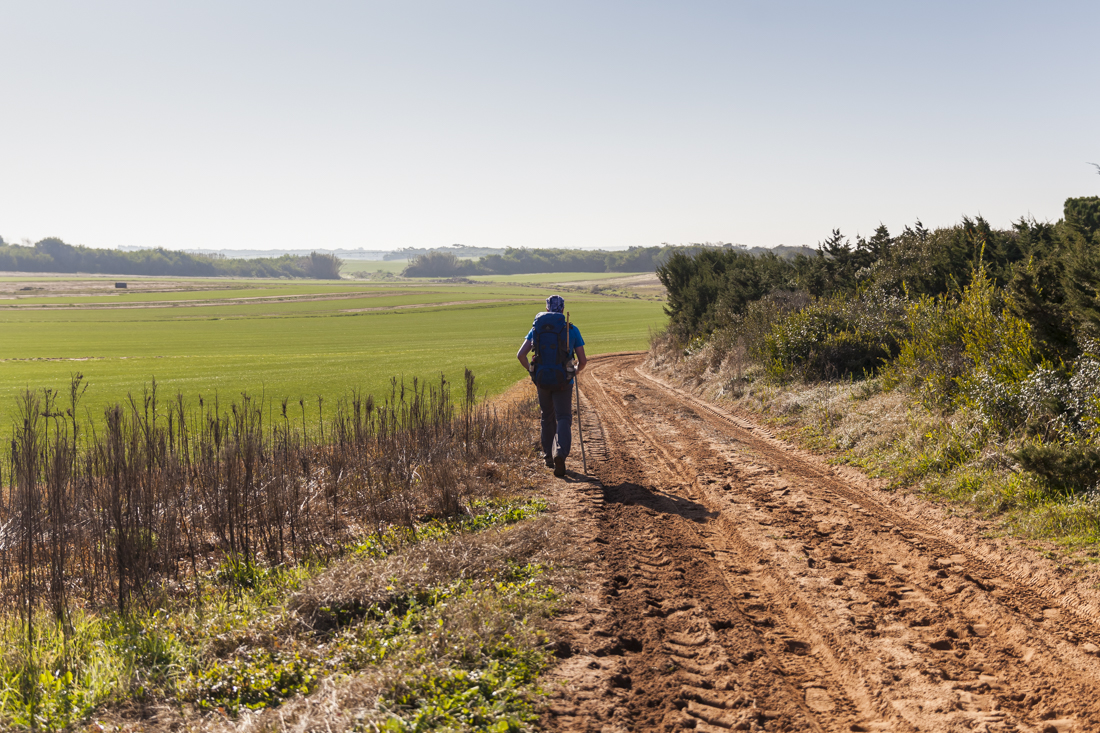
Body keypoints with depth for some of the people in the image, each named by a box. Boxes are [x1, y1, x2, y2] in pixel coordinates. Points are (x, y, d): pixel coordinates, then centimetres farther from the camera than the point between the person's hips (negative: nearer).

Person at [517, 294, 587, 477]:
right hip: (563, 382, -2)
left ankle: (549, 457, 28)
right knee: (563, 420, -1)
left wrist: (530, 369, 15)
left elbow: (520, 355, -4)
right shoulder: (572, 330, -1)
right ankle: (560, 454, -25)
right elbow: (583, 360, -1)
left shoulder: (536, 328, 4)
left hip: (542, 380, 3)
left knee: (548, 419, 20)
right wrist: (575, 370, 21)